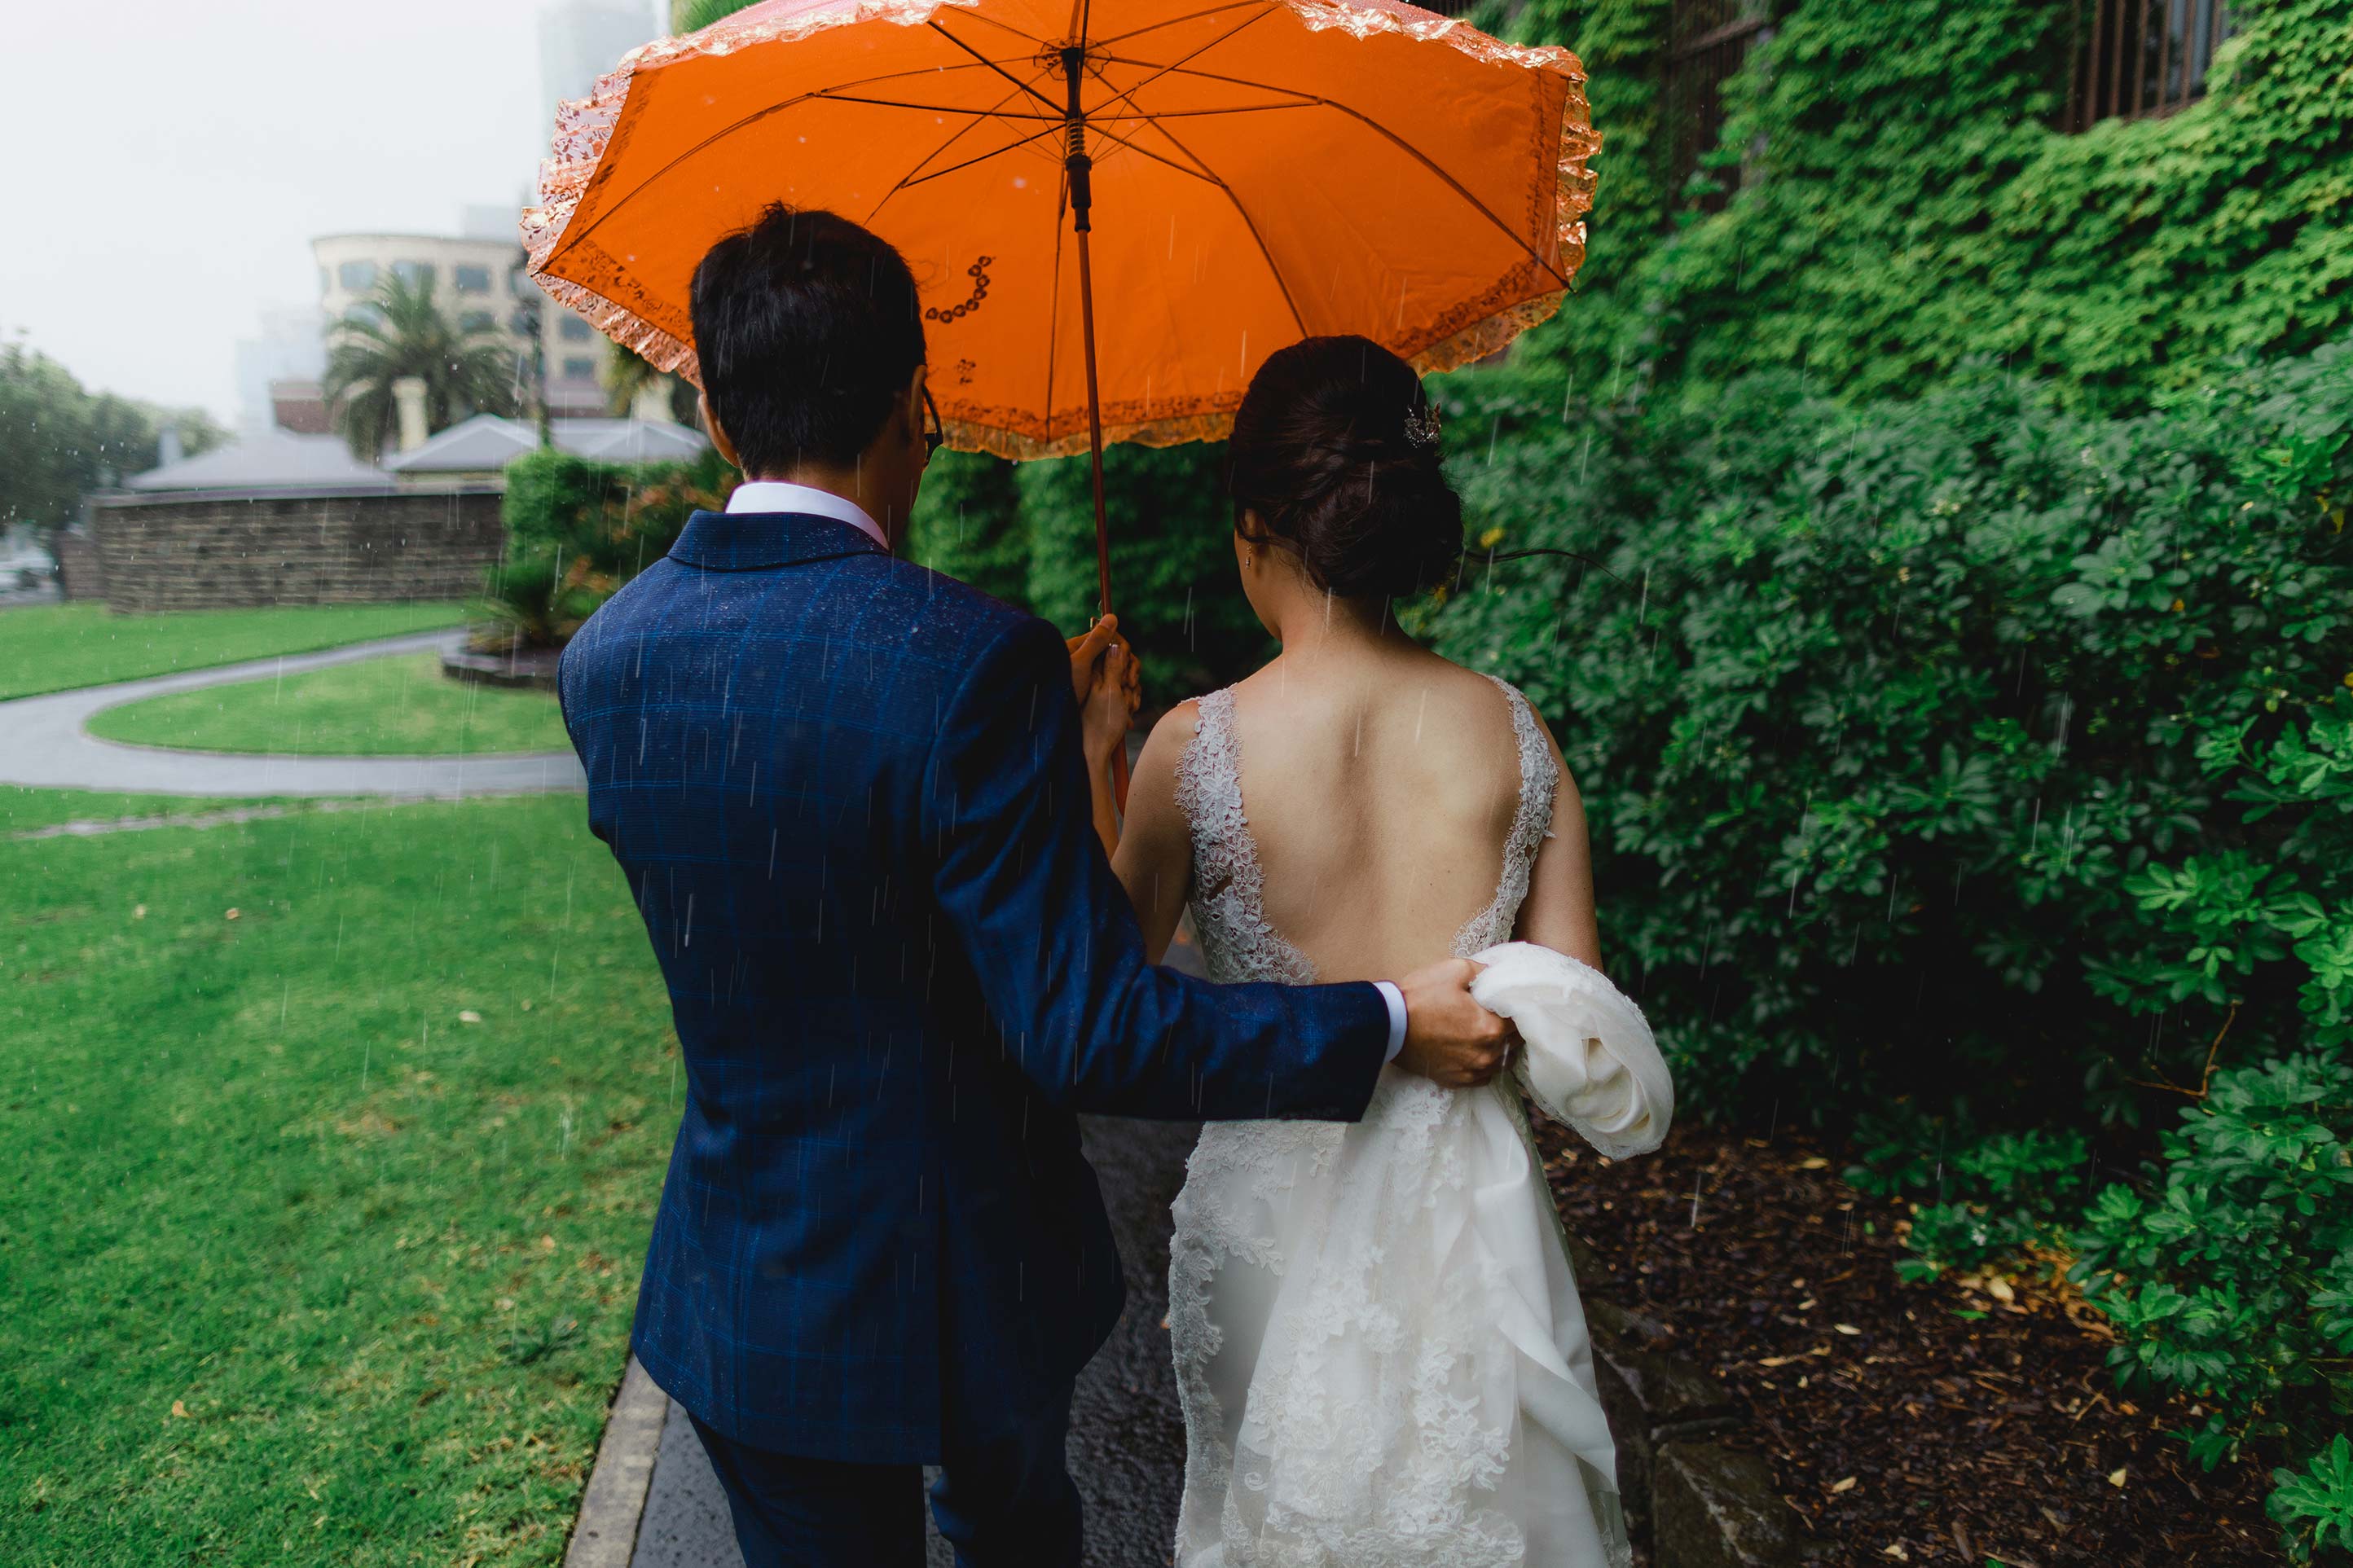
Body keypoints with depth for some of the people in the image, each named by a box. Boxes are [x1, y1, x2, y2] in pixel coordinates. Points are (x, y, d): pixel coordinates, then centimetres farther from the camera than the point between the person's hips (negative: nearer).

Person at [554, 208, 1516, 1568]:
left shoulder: (606, 658, -9)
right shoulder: (974, 659, -28)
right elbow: (1090, 1031, -28)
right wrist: (1391, 1023, -16)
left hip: (753, 1297, 3)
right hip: (971, 1281, -3)